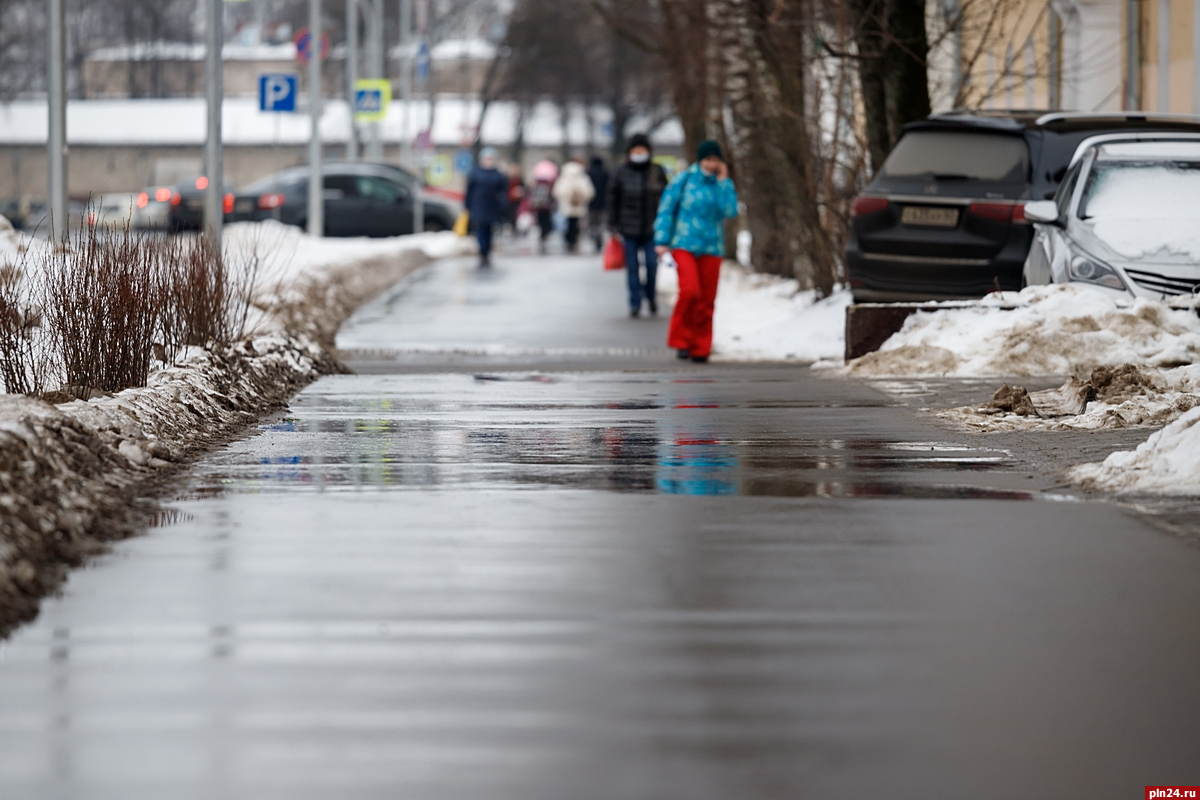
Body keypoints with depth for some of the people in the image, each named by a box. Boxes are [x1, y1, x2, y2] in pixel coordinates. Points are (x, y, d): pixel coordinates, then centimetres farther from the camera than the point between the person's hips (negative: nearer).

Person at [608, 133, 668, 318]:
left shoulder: (657, 172, 3)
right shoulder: (621, 173, 1)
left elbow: (666, 198, 8)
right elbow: (613, 200, 4)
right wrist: (614, 226, 1)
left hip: (652, 227, 0)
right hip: (629, 228, 0)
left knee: (652, 263, -6)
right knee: (632, 266, 2)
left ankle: (651, 294, 20)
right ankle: (635, 303, 10)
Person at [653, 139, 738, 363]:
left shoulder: (723, 184, 8)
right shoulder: (685, 179, -1)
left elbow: (730, 211, -8)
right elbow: (666, 208, -1)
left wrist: (723, 182, -8)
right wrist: (662, 241, -7)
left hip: (712, 249, 3)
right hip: (684, 245, -3)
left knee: (706, 300, 2)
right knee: (690, 291, -21)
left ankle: (700, 348, 12)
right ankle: (681, 340, -5)